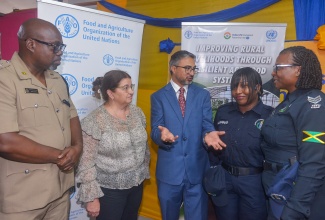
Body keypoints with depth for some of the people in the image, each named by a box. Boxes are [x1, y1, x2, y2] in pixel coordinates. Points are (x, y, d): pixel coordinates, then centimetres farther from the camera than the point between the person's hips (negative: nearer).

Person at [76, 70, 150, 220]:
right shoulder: (94, 121, -18)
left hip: (136, 184, 6)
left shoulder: (137, 112, -1)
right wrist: (91, 197, -14)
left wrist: (143, 172, 14)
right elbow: (86, 163, -16)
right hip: (109, 189, -5)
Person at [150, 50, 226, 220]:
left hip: (197, 169, 1)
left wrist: (208, 134, -25)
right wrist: (162, 134, -29)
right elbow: (155, 131, -5)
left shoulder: (203, 95, 5)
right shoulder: (158, 96, 1)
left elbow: (206, 125, -1)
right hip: (169, 170, 0)